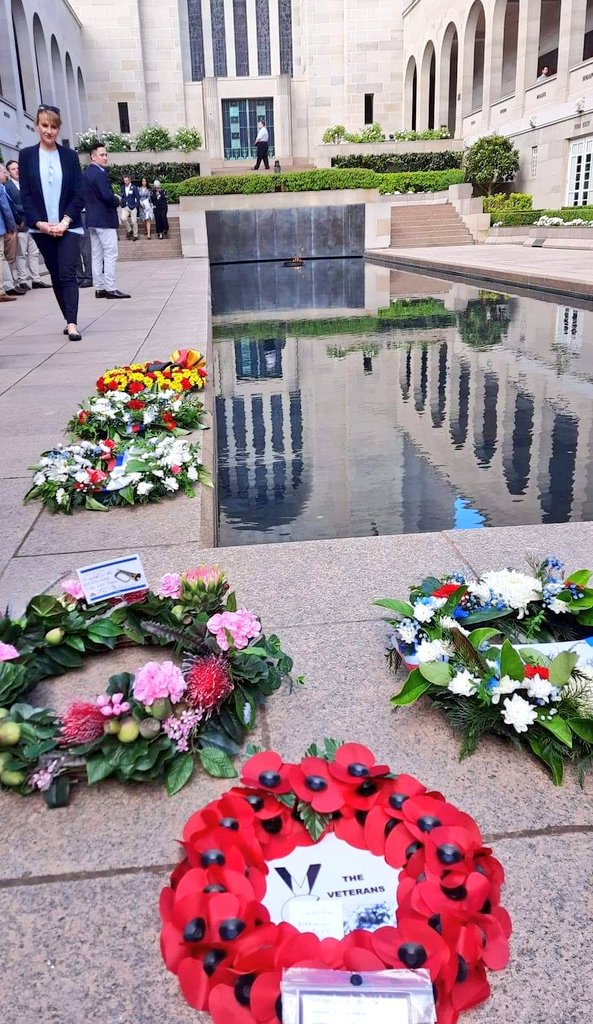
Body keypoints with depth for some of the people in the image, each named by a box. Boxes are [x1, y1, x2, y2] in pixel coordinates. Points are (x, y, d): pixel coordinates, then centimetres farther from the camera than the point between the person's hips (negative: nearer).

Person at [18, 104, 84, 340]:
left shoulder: (70, 155, 4)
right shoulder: (27, 155, 4)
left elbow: (79, 194, 1)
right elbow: (25, 194, 1)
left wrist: (65, 221, -11)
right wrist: (40, 223, -11)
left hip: (68, 226, -1)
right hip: (42, 228, 2)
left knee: (68, 274, -12)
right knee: (55, 275, 7)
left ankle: (72, 323, -18)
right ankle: (70, 320, 16)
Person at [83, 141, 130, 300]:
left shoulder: (85, 174, 13)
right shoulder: (100, 173, -14)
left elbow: (84, 196, 17)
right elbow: (107, 195, -22)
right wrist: (117, 201, -4)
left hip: (91, 219, 9)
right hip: (105, 219, -9)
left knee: (97, 255, 9)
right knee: (110, 255, -7)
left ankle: (99, 288, 11)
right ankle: (110, 288, -9)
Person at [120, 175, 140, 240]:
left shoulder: (134, 187, -4)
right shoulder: (122, 187, 9)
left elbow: (137, 197, -2)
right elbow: (122, 196, 18)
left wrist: (137, 206, -5)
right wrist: (122, 204, 7)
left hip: (132, 207, -3)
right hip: (125, 207, 3)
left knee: (134, 221, 0)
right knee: (123, 218, -17)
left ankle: (135, 236, 13)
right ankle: (129, 230, 7)